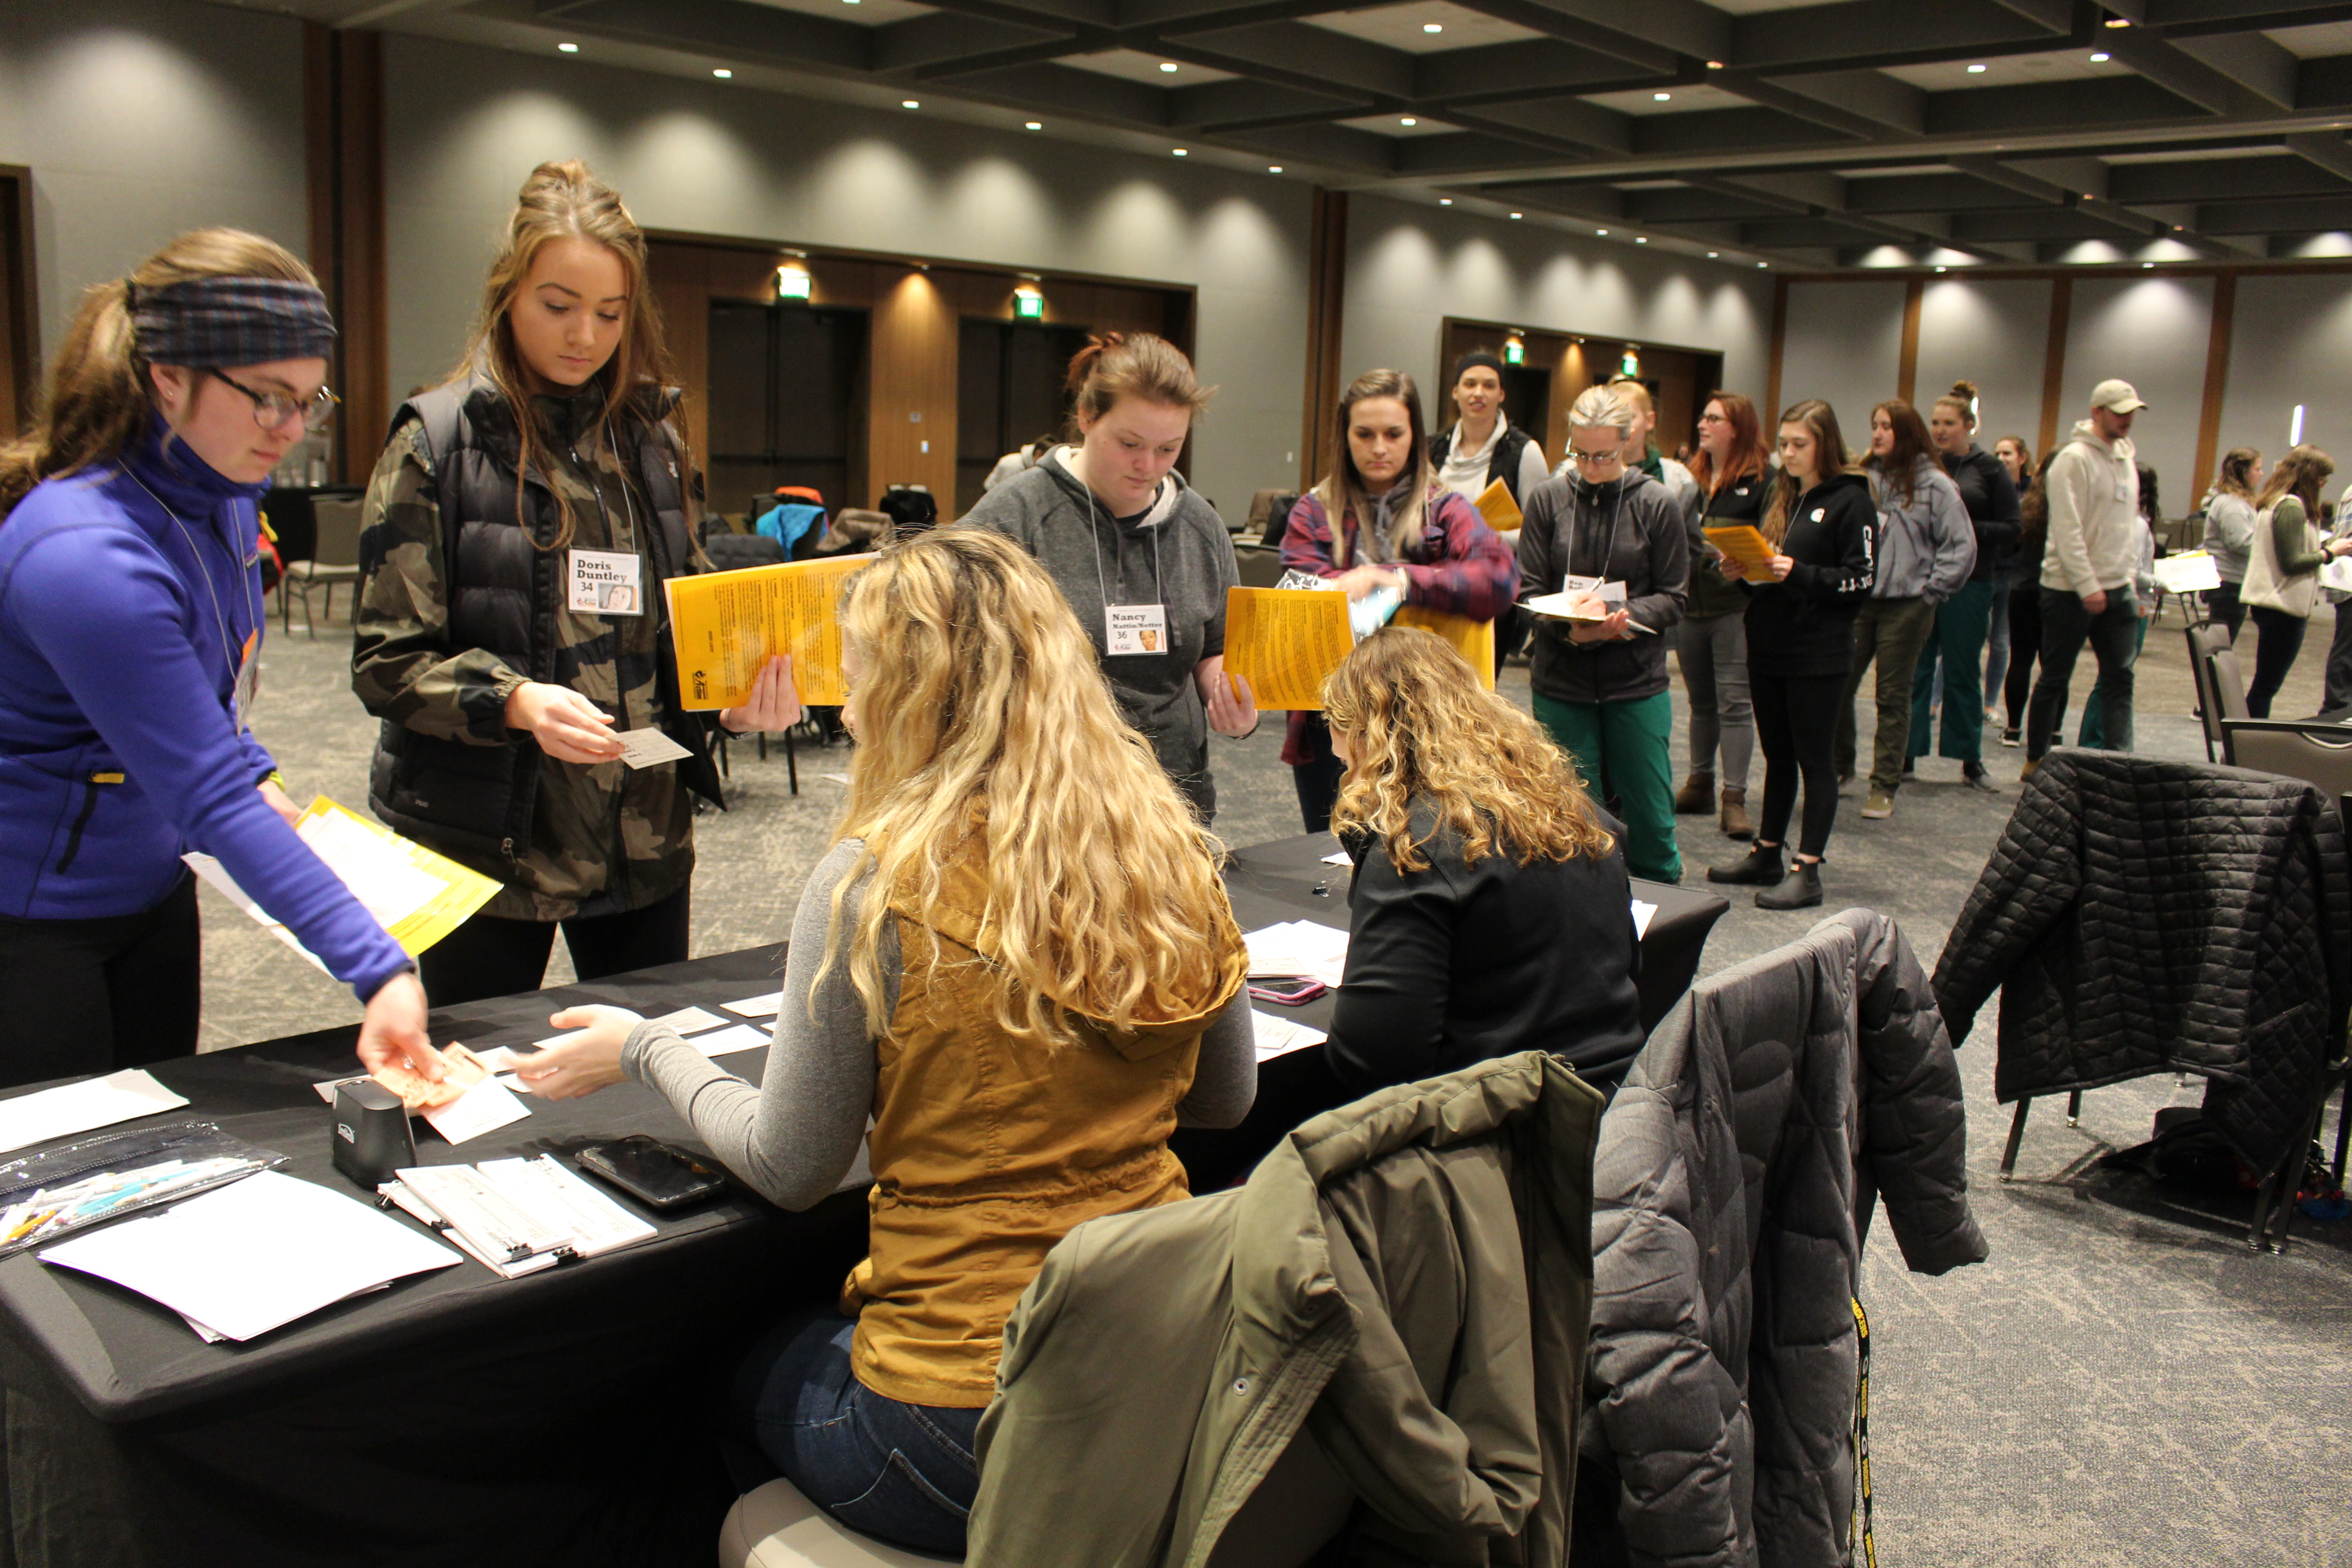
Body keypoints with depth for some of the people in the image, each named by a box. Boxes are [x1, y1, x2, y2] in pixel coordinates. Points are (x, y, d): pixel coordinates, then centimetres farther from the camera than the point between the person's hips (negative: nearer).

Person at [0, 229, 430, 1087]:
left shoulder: (222, 488, -5)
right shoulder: (85, 557, -32)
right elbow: (207, 796, -33)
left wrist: (256, 781, 0)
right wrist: (376, 969, -36)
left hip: (151, 885, 8)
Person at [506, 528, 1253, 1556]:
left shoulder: (877, 881, -17)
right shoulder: (1174, 857, -4)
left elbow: (789, 1172, -6)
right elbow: (1226, 1102, 11)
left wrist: (646, 1051, 9)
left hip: (964, 1434, -5)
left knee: (746, 1369, 27)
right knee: (819, 1335, 32)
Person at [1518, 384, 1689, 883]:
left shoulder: (1657, 504, 0)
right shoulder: (1549, 498, 2)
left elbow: (1672, 598, 1)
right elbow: (1528, 591, 0)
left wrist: (1627, 617, -18)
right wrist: (1571, 629, -18)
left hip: (1638, 681, -1)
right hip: (1562, 679, 1)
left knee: (1650, 816, 4)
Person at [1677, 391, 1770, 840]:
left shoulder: (1762, 480, -6)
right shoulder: (1692, 478, 14)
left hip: (1734, 608, -6)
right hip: (1691, 604, 6)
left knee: (1734, 702, -5)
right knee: (1701, 701, 15)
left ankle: (1735, 798, -3)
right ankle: (1700, 785, 25)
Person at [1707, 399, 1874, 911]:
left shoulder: (1850, 501, -7)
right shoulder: (1781, 496, 15)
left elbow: (1859, 581, -13)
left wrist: (1798, 573, -23)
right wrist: (1743, 569, 0)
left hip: (1818, 654, -7)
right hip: (1768, 646, 7)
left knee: (1814, 759, -1)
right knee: (1777, 755, 14)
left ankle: (1808, 871, 3)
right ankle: (1766, 856, 22)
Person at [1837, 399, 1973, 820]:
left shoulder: (1934, 485, -4)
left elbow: (1962, 548, -3)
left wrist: (1930, 593, -5)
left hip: (1906, 607, -3)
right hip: (1857, 600, 3)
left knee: (1893, 698, 5)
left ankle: (1884, 788, 11)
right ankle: (1839, 766, 23)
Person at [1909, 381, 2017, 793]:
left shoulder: (1988, 469, 2)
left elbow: (2012, 528, -1)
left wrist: (1968, 529, -15)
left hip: (1969, 584, -2)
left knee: (1962, 672, 5)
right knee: (1914, 669, 3)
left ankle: (1971, 759, 15)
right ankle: (1905, 753, 10)